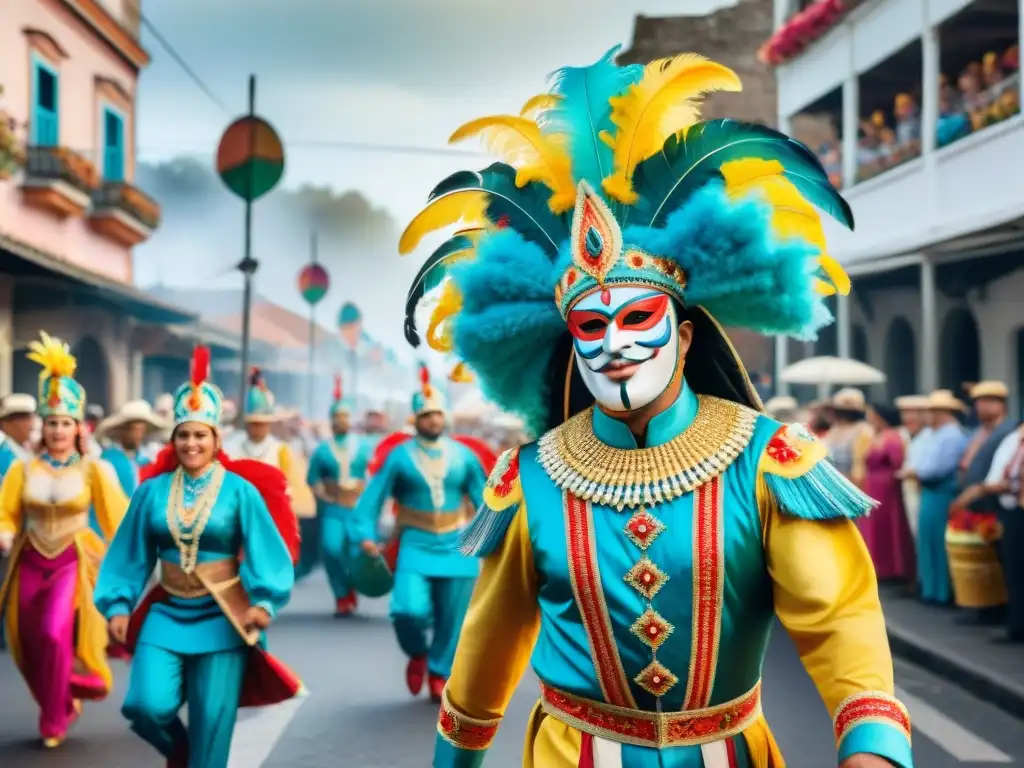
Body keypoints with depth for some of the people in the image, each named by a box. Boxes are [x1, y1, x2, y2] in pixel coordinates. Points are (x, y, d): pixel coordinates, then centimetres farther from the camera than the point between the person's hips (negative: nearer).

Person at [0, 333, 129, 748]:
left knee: (55, 636, -19)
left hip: (72, 562, -3)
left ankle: (54, 721, 0)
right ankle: (66, 700, 36)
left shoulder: (92, 470, -4)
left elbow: (117, 517, -1)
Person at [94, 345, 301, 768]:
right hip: (167, 615, 2)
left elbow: (263, 551, -12)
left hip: (221, 619, -2)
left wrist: (264, 601, -24)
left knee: (211, 723, 2)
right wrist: (117, 604, 1)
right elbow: (131, 554, 6)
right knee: (147, 706, -14)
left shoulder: (240, 490, -7)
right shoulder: (153, 491, 1)